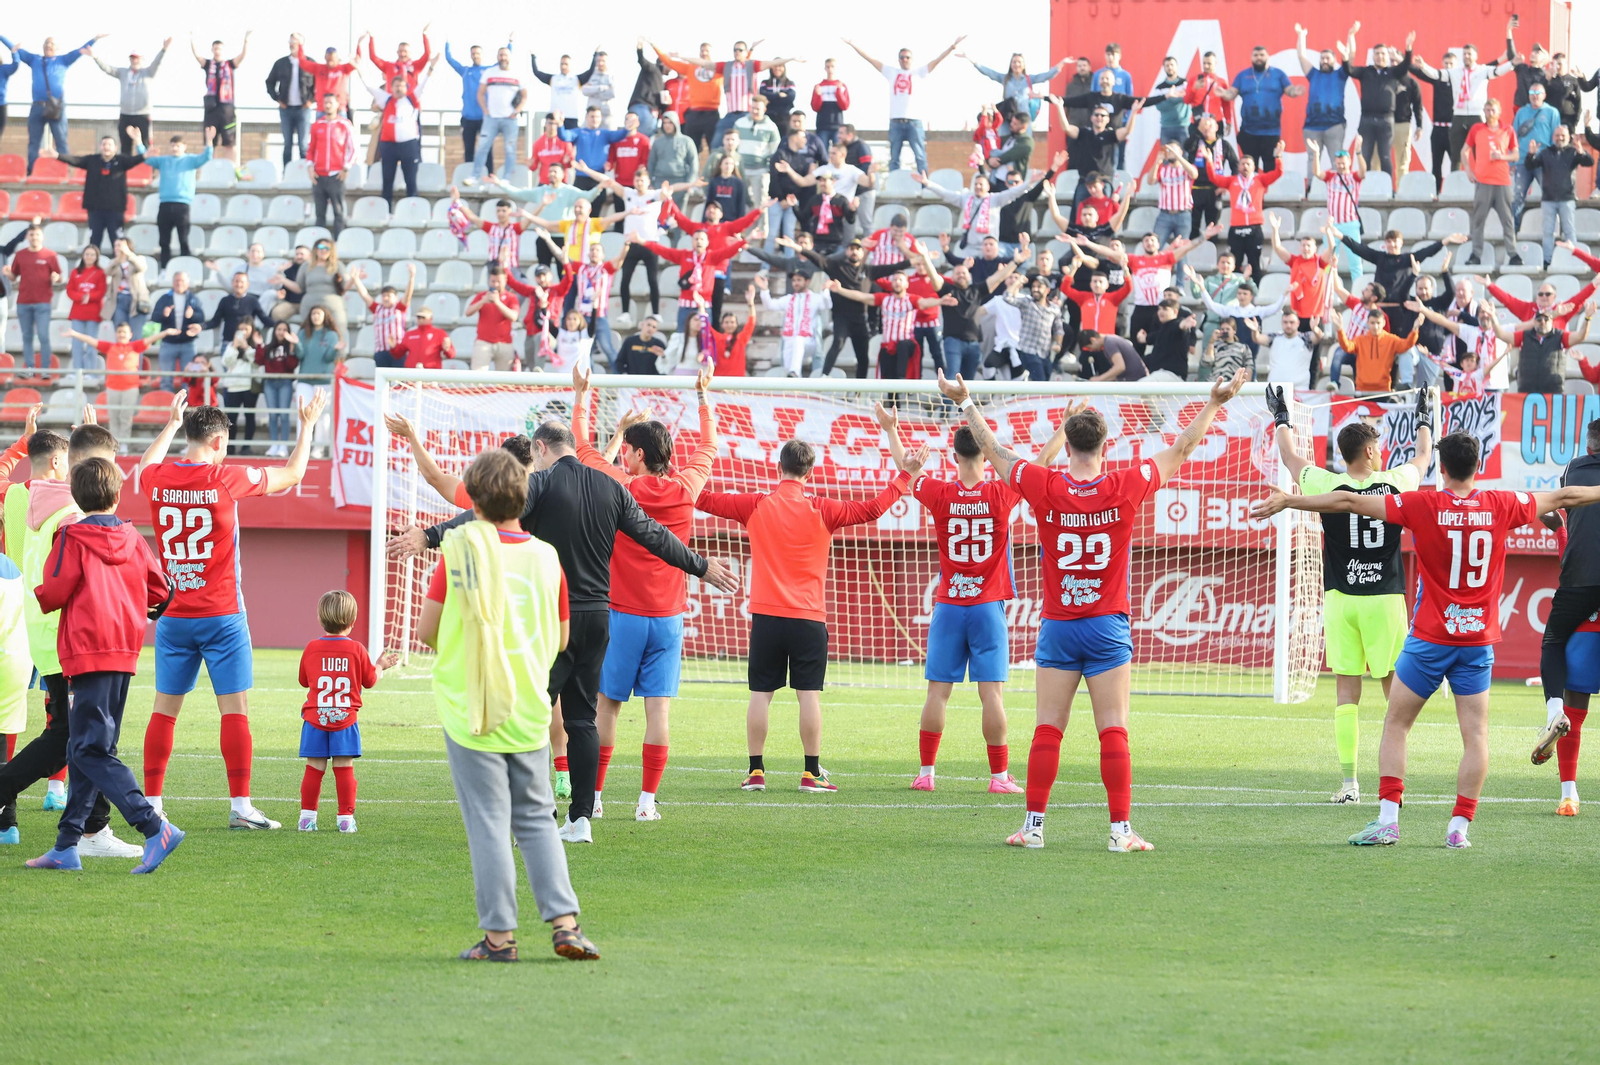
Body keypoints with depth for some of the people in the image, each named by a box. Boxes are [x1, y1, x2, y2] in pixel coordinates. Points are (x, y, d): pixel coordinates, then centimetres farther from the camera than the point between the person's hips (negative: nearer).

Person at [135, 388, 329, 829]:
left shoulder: (157, 479, -1)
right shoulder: (226, 479, -11)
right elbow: (292, 473, 4)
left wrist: (170, 425, 39)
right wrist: (308, 425, 19)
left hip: (172, 617, 4)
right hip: (221, 616, -4)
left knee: (165, 709, 7)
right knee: (235, 709, -1)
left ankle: (151, 803, 8)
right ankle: (240, 806, -4)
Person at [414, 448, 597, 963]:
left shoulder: (460, 552, -9)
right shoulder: (546, 557, 1)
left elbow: (426, 629, -6)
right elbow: (561, 637, 10)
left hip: (470, 706, -3)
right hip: (530, 709, 3)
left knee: (488, 822, 1)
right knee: (537, 818, 13)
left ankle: (499, 934, 1)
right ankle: (563, 920, 3)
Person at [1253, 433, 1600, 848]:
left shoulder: (1423, 506, -10)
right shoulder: (1501, 506, -2)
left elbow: (1349, 502, -9)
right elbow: (1563, 497, 15)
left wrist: (1288, 501, -3)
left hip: (1429, 641, -2)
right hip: (1478, 642, 2)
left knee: (1395, 725, 8)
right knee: (1475, 735, 5)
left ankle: (1388, 819, -1)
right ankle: (1460, 826, -1)